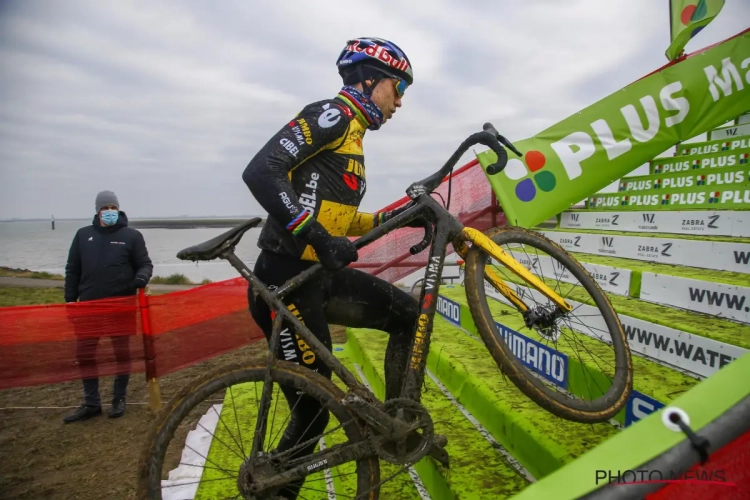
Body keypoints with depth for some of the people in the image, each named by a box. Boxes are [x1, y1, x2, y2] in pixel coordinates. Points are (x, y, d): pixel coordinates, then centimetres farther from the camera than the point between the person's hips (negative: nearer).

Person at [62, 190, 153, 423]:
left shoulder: (131, 235, -1)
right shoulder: (83, 235, 7)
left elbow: (145, 263, 1)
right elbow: (72, 270, 11)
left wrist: (142, 276, -22)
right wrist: (70, 299, 8)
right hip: (89, 305, 3)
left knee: (122, 353, 8)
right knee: (84, 353, 7)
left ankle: (119, 399, 24)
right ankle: (91, 403, 22)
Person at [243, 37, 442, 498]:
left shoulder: (352, 136, 20)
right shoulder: (333, 115, -8)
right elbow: (261, 172, -22)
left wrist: (398, 217, 14)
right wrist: (319, 238, -29)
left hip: (322, 275, 9)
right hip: (288, 280, -9)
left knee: (409, 313, 6)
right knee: (312, 411, 0)